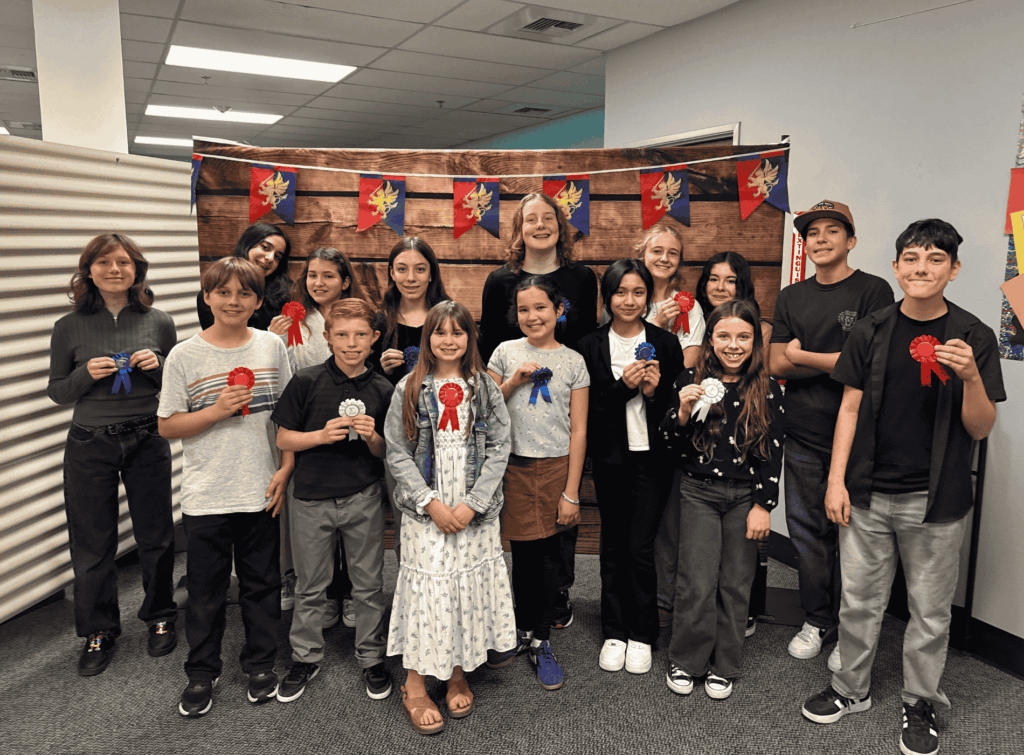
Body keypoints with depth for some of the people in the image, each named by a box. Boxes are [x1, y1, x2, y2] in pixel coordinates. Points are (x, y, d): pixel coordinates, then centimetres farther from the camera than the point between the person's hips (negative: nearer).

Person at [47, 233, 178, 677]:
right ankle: (98, 632, 28)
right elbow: (56, 391, 6)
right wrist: (86, 375, -14)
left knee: (156, 536, 9)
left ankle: (160, 618, 32)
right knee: (92, 544, 9)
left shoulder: (159, 322, 1)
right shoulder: (70, 327, 0)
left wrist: (158, 366, -12)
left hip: (147, 443, 0)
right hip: (89, 445, 0)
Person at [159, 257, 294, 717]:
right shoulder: (184, 356, -5)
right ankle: (202, 673, 32)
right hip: (205, 497, -1)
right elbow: (167, 426, -2)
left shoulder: (272, 347, 0)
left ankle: (260, 664, 34)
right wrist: (216, 411, -17)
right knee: (205, 590, 12)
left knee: (262, 585, 15)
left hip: (261, 492, 1)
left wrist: (285, 471, -2)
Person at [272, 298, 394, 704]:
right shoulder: (306, 381, -7)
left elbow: (385, 455, 5)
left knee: (369, 585, 10)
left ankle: (371, 659, 29)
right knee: (310, 587, 13)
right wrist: (322, 435, -19)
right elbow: (283, 438, -3)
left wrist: (372, 437, -16)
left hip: (363, 498, 1)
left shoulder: (382, 390, -1)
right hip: (311, 498, -1)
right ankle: (306, 658, 33)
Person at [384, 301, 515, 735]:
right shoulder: (409, 389, 0)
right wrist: (431, 502, -11)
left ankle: (459, 675, 27)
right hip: (426, 511, -1)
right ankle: (415, 687, 16)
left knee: (470, 587, 7)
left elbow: (498, 448, -1)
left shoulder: (485, 389, 3)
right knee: (426, 588, 0)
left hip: (476, 512, 2)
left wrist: (472, 504, -10)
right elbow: (397, 452, -2)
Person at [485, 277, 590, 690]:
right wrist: (513, 382, -8)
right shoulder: (506, 352, 5)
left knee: (546, 556, 5)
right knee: (522, 553, 7)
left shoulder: (573, 361, 2)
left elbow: (578, 431, 0)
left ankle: (540, 641, 23)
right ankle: (522, 631, 29)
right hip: (513, 465, 1)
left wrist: (571, 493, -4)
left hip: (555, 467, -1)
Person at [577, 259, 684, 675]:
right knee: (613, 546, 10)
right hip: (610, 459, 1)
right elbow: (586, 410, -3)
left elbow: (678, 406, 5)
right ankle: (614, 633, 25)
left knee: (641, 548, 0)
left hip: (652, 458, -1)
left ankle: (642, 635, 18)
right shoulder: (590, 346, 1)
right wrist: (622, 386, -16)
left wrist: (656, 390, -14)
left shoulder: (666, 343, 2)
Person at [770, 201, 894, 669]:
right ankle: (816, 620, 28)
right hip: (803, 435, 4)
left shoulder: (873, 292, -3)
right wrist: (837, 362, -10)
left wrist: (802, 356, -8)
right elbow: (777, 365, 3)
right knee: (806, 529, 10)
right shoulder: (791, 298, 12)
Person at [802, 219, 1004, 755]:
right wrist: (836, 480, -1)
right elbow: (850, 408, 4)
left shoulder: (972, 336, -3)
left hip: (936, 502, -1)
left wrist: (970, 377, -23)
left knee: (930, 610, 12)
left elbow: (980, 428, -4)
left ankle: (920, 704, 32)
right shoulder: (871, 331, 1)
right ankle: (851, 689, 32)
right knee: (858, 600, 13)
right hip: (868, 494, 2)